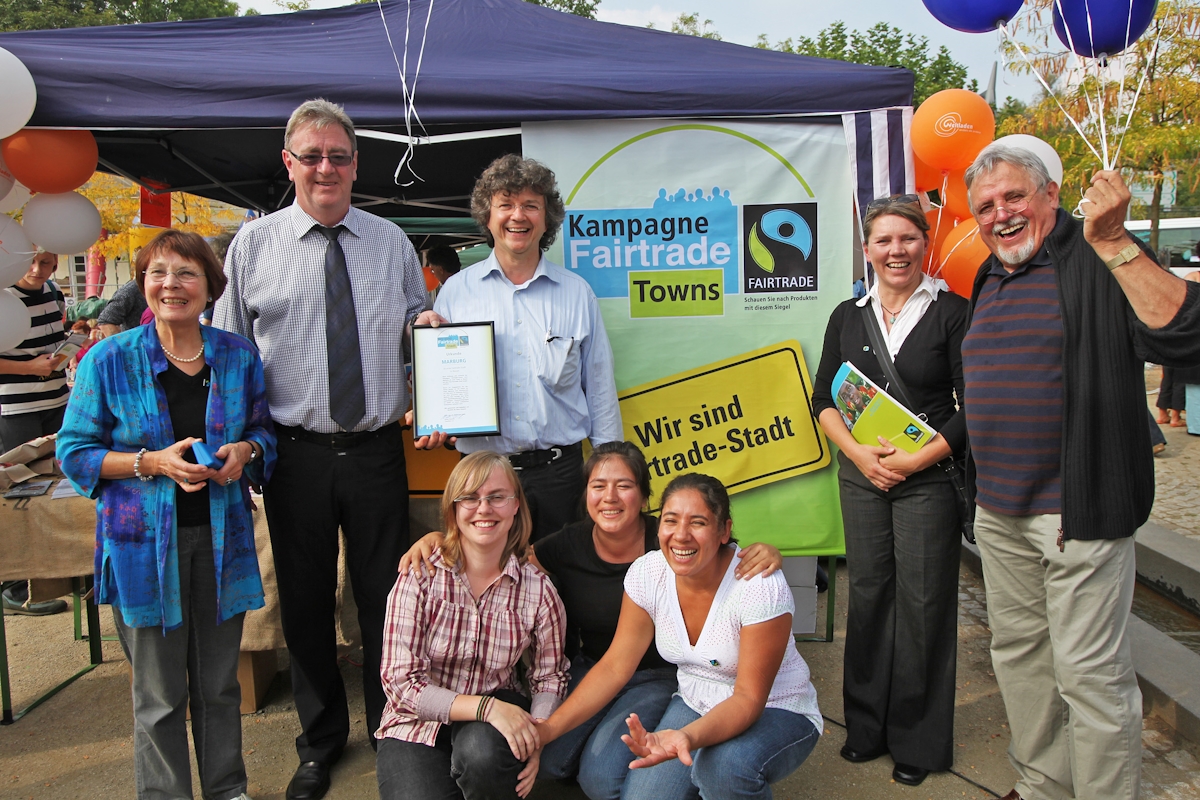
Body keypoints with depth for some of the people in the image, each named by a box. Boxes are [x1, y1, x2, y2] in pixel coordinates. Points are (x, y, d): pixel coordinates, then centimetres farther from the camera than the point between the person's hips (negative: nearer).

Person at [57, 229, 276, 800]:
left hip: (221, 537, 2)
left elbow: (266, 430, 13)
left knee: (219, 683, 15)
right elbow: (75, 452, -1)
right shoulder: (109, 360, -5)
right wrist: (153, 462, -17)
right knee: (160, 694, 8)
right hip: (145, 542, -2)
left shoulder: (238, 356, 3)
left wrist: (245, 451, -10)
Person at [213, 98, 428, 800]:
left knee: (387, 597, 10)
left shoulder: (392, 242, 8)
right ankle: (321, 741, 33)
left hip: (377, 448, 1)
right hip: (296, 452, 0)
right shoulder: (254, 244, 3)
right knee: (305, 601, 11)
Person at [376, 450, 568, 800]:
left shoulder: (537, 589, -8)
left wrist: (534, 735, -17)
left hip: (500, 712, 1)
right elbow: (401, 682, -15)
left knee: (483, 750, -33)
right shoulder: (418, 578, -13)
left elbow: (549, 677, 4)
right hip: (419, 725, 0)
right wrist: (486, 707, -27)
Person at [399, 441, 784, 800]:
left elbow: (731, 561, -15)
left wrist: (764, 553, -39)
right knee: (547, 760, -17)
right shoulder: (571, 544, -8)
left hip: (656, 678, -3)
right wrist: (438, 539, -22)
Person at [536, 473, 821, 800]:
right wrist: (550, 728, -15)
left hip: (777, 712, -4)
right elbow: (614, 666, -6)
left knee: (724, 763, -34)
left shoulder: (760, 587, -27)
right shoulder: (647, 574, -13)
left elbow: (749, 698, -25)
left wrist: (688, 737, -43)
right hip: (694, 705, 4)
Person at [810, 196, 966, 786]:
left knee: (922, 602, 3)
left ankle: (918, 741, 21)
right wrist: (859, 452, -8)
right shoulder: (847, 316, 7)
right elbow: (823, 399, 7)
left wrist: (915, 459, -15)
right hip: (860, 473, 3)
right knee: (867, 593, 10)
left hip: (930, 475, -3)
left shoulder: (953, 313, -4)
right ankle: (867, 724, 27)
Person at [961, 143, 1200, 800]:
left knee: (1090, 672, 0)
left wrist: (1112, 241, -28)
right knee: (1018, 654, 18)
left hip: (1076, 510, -8)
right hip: (998, 511, 8)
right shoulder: (989, 278, 14)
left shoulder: (1099, 260, -10)